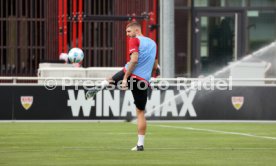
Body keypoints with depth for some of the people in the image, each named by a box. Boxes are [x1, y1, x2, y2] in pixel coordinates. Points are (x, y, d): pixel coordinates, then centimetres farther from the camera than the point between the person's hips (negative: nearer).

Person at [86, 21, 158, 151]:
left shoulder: (135, 40, -1)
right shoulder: (153, 43, 19)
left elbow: (134, 60, -15)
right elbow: (155, 66, 24)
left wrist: (125, 78, -16)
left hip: (131, 74, -5)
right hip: (143, 82, 5)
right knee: (140, 112, 7)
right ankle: (140, 144, 4)